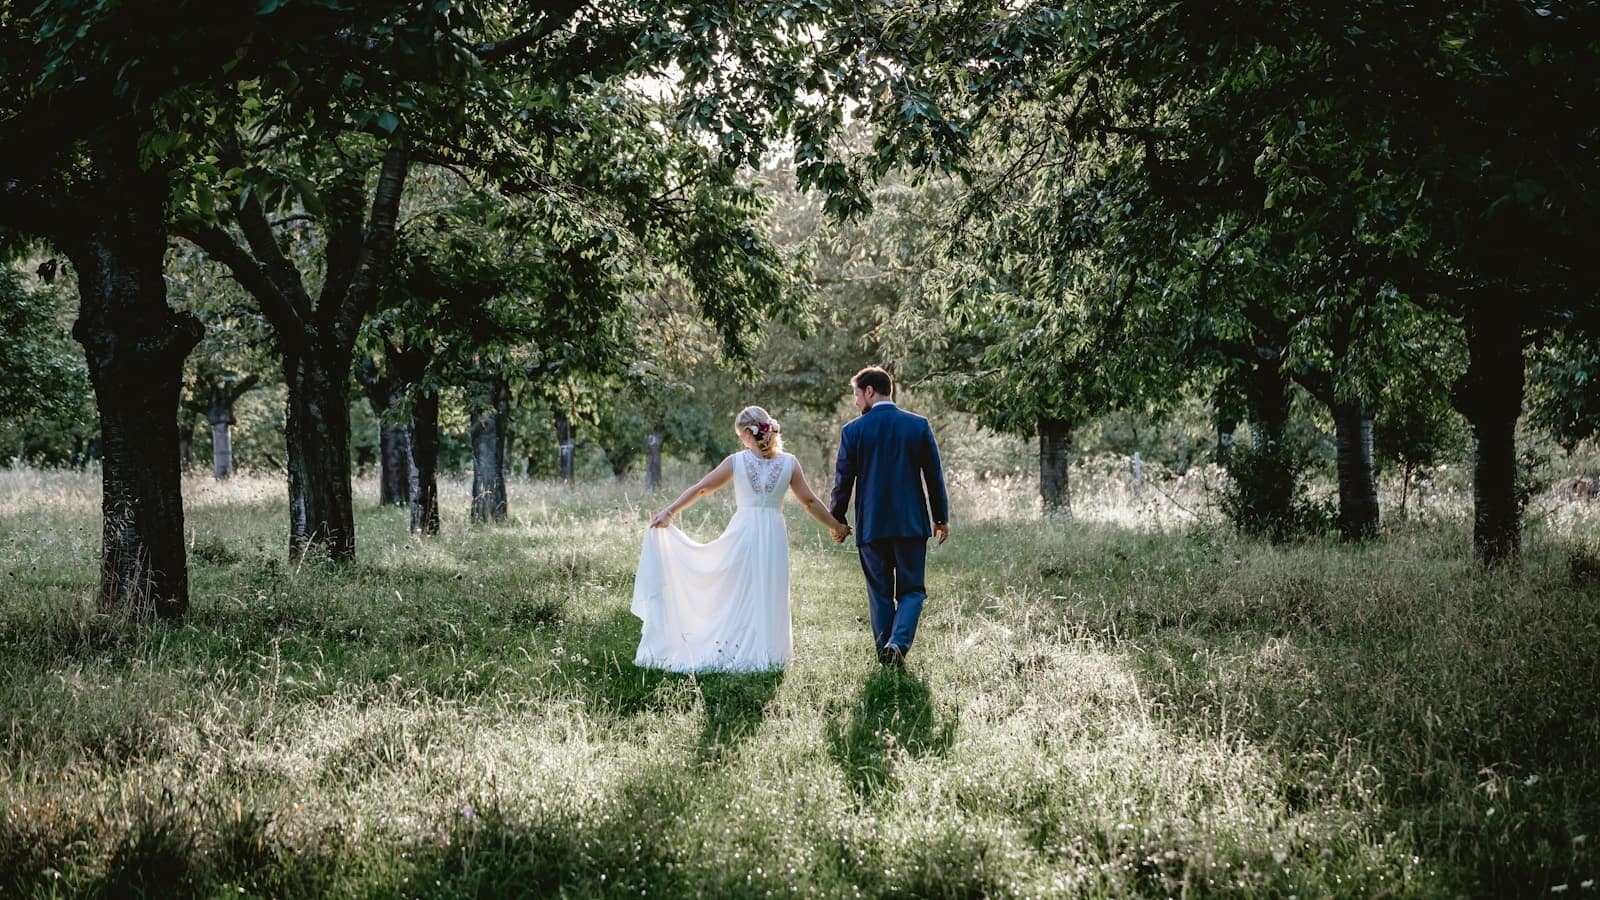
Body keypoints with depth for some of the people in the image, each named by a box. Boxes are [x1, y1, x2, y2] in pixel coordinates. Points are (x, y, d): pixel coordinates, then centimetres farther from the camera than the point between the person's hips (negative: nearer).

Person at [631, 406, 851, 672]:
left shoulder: (736, 462, -3)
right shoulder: (789, 463, 0)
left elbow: (700, 489, 2)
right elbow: (810, 502, 3)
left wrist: (669, 512, 10)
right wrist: (836, 526, 16)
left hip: (742, 533, -1)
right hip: (773, 534, 1)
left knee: (736, 594, 9)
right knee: (768, 595, 8)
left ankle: (733, 650, 9)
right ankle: (764, 653, 8)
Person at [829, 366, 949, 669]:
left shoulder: (853, 430, -3)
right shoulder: (919, 426, 0)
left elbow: (843, 481, 1)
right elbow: (934, 476, 2)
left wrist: (836, 521, 13)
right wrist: (942, 518, 12)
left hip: (871, 526, 0)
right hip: (912, 524, 0)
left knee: (880, 593, 11)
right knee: (911, 590, 7)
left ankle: (885, 650, 9)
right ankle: (898, 643, -15)